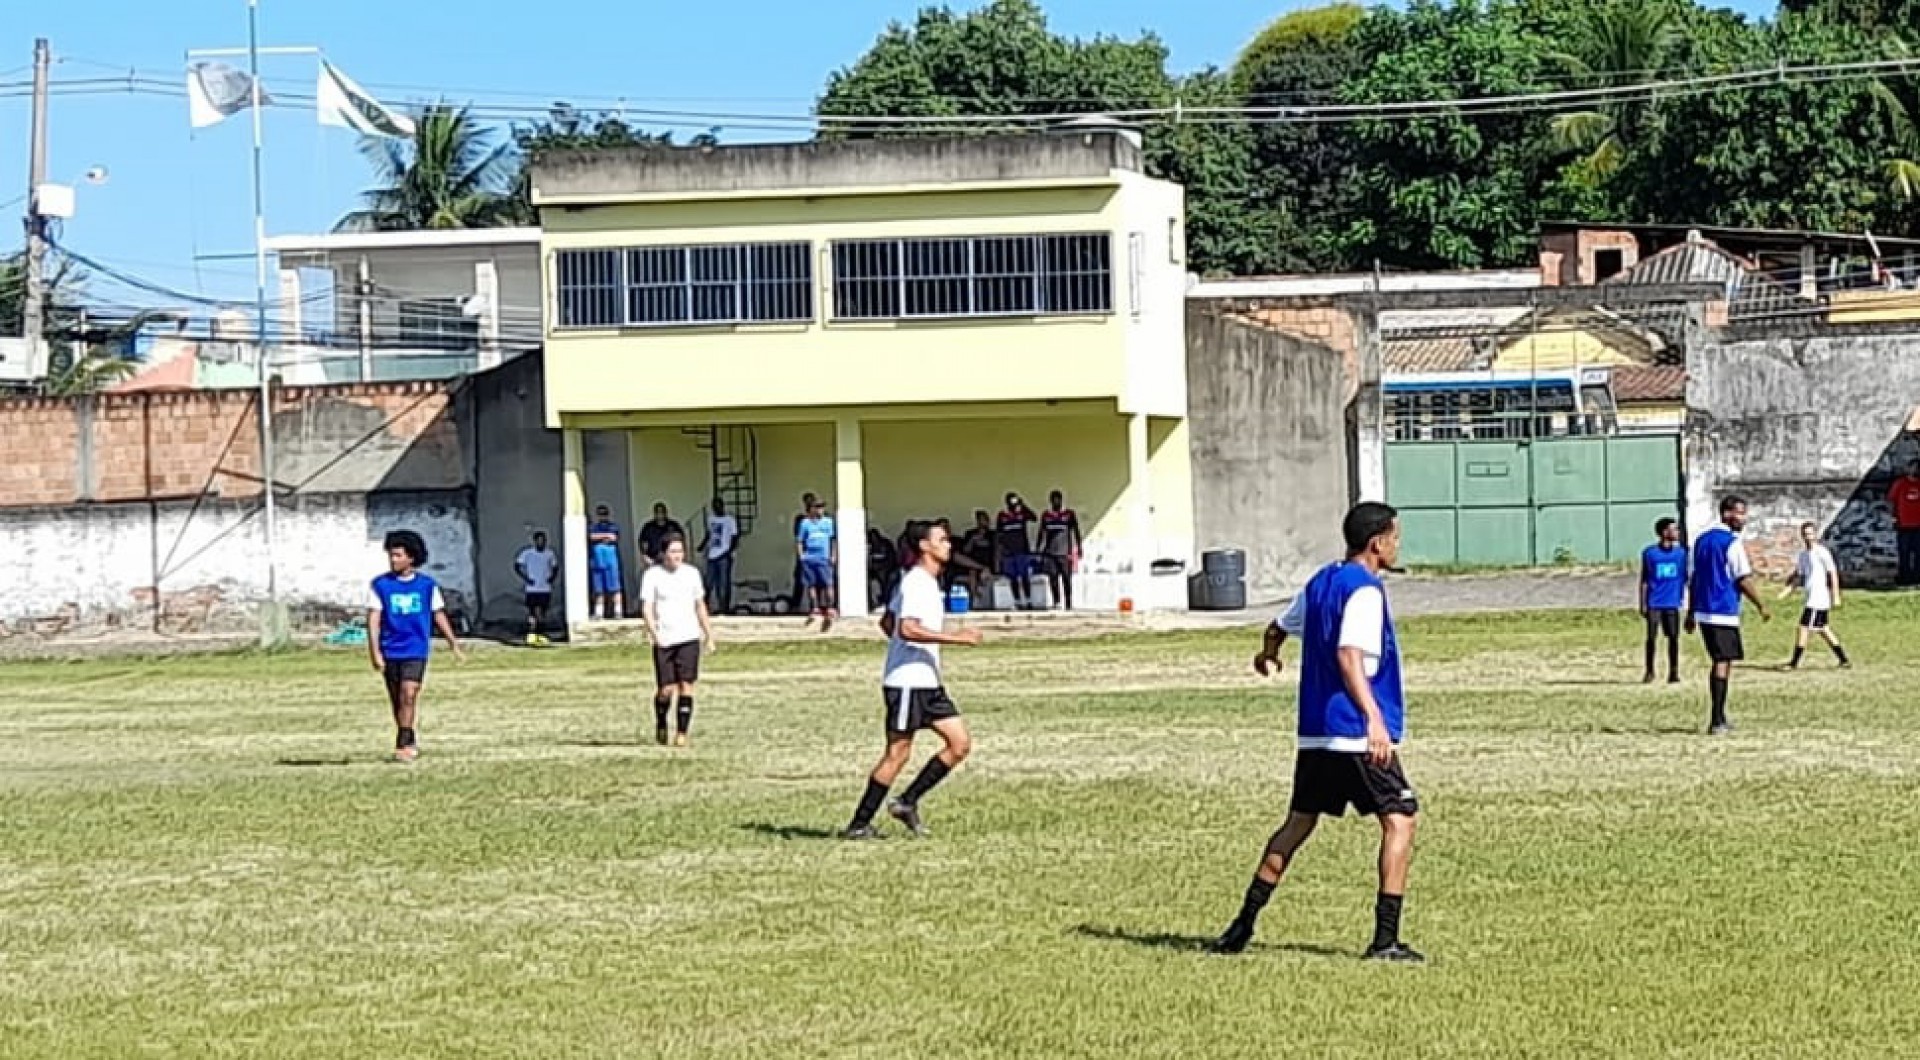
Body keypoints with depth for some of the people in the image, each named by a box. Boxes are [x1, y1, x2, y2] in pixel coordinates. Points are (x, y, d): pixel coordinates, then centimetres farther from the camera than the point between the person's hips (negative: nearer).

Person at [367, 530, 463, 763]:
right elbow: (373, 620, -4)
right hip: (390, 650, 1)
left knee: (409, 694, -17)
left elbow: (439, 615, 12)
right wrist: (375, 653, -12)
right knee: (397, 700, 9)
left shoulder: (427, 584, 1)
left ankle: (402, 746, -14)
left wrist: (453, 643, 17)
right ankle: (410, 742, 26)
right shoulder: (380, 585, -2)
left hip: (416, 650, -1)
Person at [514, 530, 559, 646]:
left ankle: (541, 635, 11)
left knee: (543, 613, 6)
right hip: (532, 588, -4)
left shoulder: (549, 553, 7)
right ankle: (531, 635, -9)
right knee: (532, 611, -9)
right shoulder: (527, 553, -4)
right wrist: (525, 578, -10)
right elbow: (517, 566, -2)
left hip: (546, 588, 4)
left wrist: (552, 578, 3)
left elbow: (555, 567, 21)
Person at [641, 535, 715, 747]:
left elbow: (700, 606, 16)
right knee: (666, 689, -2)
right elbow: (646, 608, -8)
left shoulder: (692, 573, 8)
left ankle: (682, 734, -3)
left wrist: (709, 636, 15)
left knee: (686, 686, -7)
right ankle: (661, 726, 25)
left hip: (689, 638, 2)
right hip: (663, 640, -2)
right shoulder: (652, 575, -3)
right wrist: (654, 633, -23)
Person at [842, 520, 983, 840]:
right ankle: (859, 824, 4)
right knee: (898, 753, -5)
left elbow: (886, 623, 25)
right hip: (907, 682, -10)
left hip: (928, 683, 10)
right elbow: (908, 629, -28)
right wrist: (955, 637, -27)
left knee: (961, 743, 3)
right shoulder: (916, 583, -14)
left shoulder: (927, 582, 16)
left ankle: (907, 803, 8)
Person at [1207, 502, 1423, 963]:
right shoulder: (1365, 590, -12)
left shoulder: (1320, 582, 14)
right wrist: (1374, 718, -35)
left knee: (1299, 822, 16)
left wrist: (1268, 652, 55)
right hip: (1358, 735, -9)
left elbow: (1281, 625, 31)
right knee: (1399, 821, -4)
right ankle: (1386, 938, -9)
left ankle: (1243, 926, 15)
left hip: (1315, 733, 9)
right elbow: (1348, 654, -26)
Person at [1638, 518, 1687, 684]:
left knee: (1673, 637, -2)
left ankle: (1673, 672, 7)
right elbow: (1644, 580, 2)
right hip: (1654, 603, -2)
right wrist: (1642, 604, -1)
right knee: (1652, 637, 0)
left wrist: (1685, 597, 3)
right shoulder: (1650, 553, -1)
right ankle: (1649, 672, 14)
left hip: (1672, 602, 2)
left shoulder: (1681, 552, 5)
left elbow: (1686, 577, 10)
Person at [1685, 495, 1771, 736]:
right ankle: (1716, 722, -9)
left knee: (1720, 661, 17)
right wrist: (1762, 607, -3)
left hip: (1703, 612, 8)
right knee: (1723, 662, -5)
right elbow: (1744, 580, -14)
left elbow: (1693, 578, 16)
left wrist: (1691, 612, 19)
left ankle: (1720, 718, 21)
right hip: (1724, 613, -8)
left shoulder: (1702, 540, 13)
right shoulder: (1732, 543, -11)